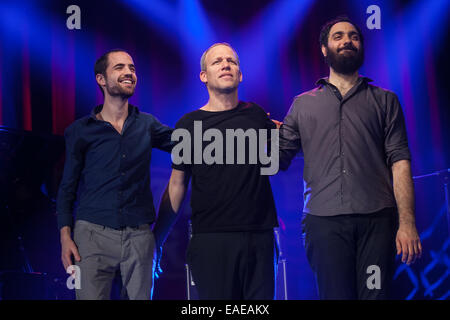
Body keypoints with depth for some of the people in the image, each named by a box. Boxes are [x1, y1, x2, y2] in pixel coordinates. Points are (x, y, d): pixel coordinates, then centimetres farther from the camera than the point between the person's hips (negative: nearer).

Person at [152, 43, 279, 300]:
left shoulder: (256, 115, 10)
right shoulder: (190, 125, 3)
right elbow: (176, 186, 3)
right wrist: (157, 240, 0)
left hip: (260, 238, 2)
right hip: (211, 239, -2)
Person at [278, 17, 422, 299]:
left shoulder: (384, 101, 15)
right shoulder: (303, 105, 18)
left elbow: (399, 161, 5)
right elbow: (279, 159, 15)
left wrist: (407, 223, -5)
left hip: (377, 219, 0)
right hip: (324, 220, 1)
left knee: (376, 293, -4)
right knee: (335, 294, -1)